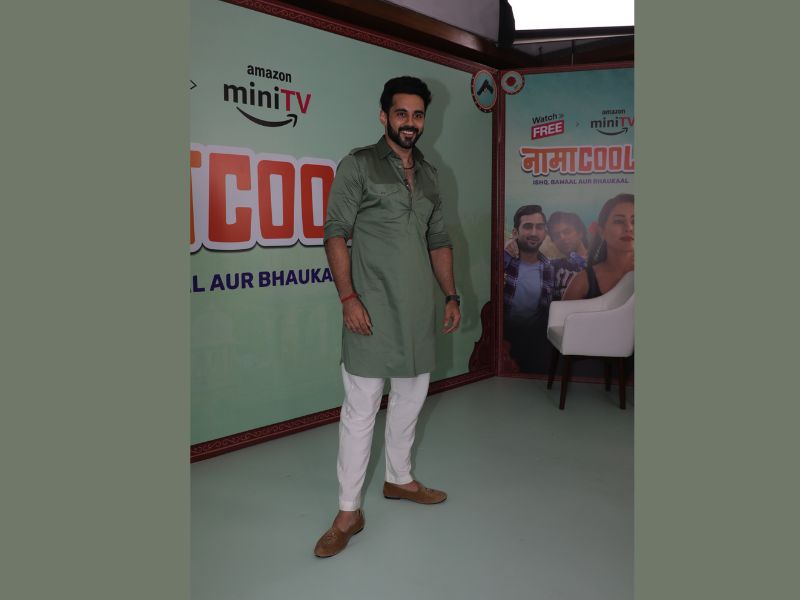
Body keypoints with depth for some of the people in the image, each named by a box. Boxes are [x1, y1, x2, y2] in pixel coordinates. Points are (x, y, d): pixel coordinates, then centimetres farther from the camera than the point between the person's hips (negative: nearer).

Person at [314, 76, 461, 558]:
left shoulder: (428, 174, 15)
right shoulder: (359, 165, -2)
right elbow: (336, 233, -8)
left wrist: (452, 296, 13)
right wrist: (349, 297, -17)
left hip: (418, 309, 6)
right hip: (373, 309, -6)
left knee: (412, 395, 16)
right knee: (361, 407, -4)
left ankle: (400, 478, 35)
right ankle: (349, 512, 6)